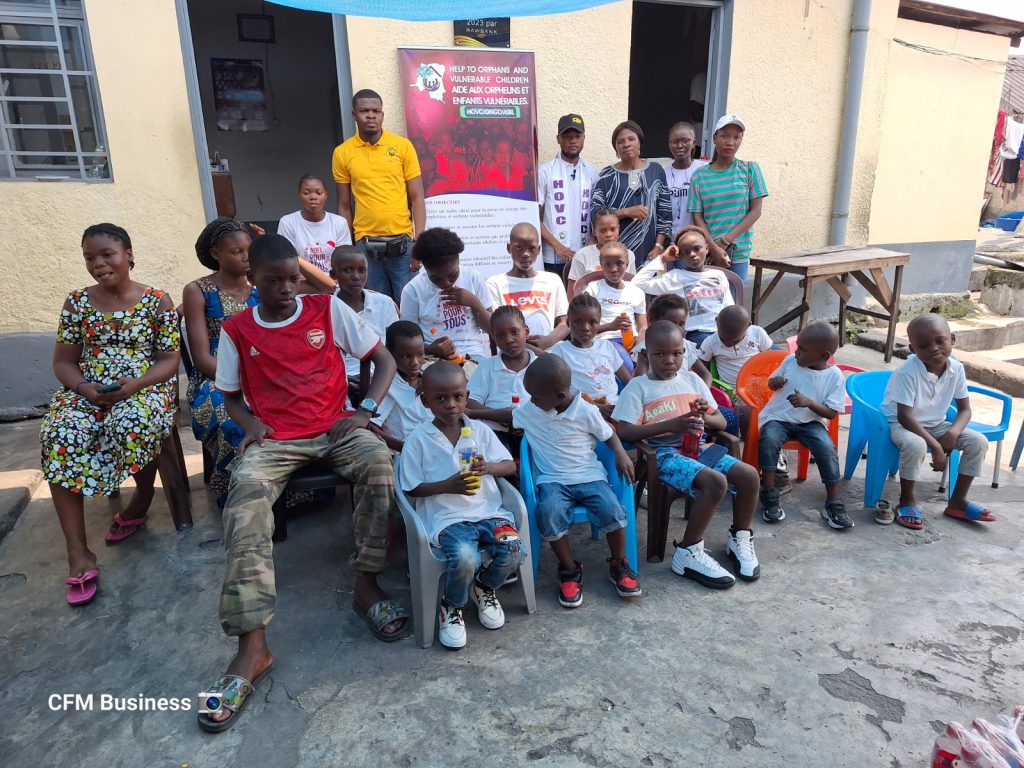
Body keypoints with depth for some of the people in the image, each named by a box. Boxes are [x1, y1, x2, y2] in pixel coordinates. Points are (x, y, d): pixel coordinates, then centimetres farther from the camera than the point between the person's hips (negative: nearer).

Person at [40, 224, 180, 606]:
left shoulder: (157, 301, 1)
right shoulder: (77, 302, 8)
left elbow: (170, 360, -1)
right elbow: (63, 361, 9)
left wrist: (134, 384, -18)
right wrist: (85, 388, -12)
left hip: (145, 388, -2)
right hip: (86, 391, 3)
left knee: (132, 425, -37)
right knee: (58, 436, -28)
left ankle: (140, 504, -3)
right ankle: (78, 553, -24)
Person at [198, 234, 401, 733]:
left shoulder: (329, 309, 2)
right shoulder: (236, 330, 6)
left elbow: (385, 360, 4)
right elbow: (231, 395, 17)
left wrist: (364, 411, -10)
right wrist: (250, 422, -6)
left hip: (334, 429, 0)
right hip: (273, 440, 1)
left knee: (378, 461, -32)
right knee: (245, 498, -30)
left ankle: (366, 585, -15)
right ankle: (252, 645, -29)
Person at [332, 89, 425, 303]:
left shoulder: (403, 146, 2)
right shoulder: (342, 153, 5)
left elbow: (417, 198, 1)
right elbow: (344, 206, 9)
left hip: (402, 242, -1)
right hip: (365, 246, 1)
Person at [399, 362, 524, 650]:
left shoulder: (481, 430, 6)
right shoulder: (418, 439, -2)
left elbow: (510, 466, 9)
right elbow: (412, 488, -1)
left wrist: (488, 467, -13)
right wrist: (448, 486, -16)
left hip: (487, 510, 4)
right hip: (447, 518, -3)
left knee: (512, 551, -23)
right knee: (465, 558, -32)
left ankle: (484, 587, 14)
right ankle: (451, 606, 5)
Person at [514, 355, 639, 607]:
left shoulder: (586, 411, -5)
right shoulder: (526, 412, 3)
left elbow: (609, 435, 6)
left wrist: (621, 454, -11)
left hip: (589, 476, -1)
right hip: (553, 480, 1)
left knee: (612, 509, -28)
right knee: (549, 512, -32)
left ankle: (618, 564, 1)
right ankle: (570, 569, -9)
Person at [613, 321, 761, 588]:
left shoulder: (692, 380, 14)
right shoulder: (638, 386, -1)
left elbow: (721, 422, 16)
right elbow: (622, 431, -13)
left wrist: (704, 417, -10)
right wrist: (670, 425, -21)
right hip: (664, 453, -6)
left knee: (749, 474, -14)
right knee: (716, 482, -29)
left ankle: (739, 540, 11)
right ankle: (688, 553, -13)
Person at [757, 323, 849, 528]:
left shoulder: (834, 376, -7)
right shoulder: (790, 361, -1)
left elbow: (831, 413, -7)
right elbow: (772, 382, 16)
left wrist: (809, 402, -24)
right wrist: (774, 382, -9)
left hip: (810, 421, -1)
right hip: (778, 417, 1)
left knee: (827, 448, -27)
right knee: (768, 440, -31)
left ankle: (833, 505, -12)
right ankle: (769, 497, -21)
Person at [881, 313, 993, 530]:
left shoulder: (956, 368, -8)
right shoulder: (907, 372, -26)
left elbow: (965, 409, 0)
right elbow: (905, 416, -27)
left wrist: (952, 433, -21)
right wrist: (936, 446, -29)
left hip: (935, 424, 7)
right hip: (900, 424, -6)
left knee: (978, 442, -9)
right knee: (915, 445, -37)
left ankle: (957, 501, 8)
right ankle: (907, 500, -12)